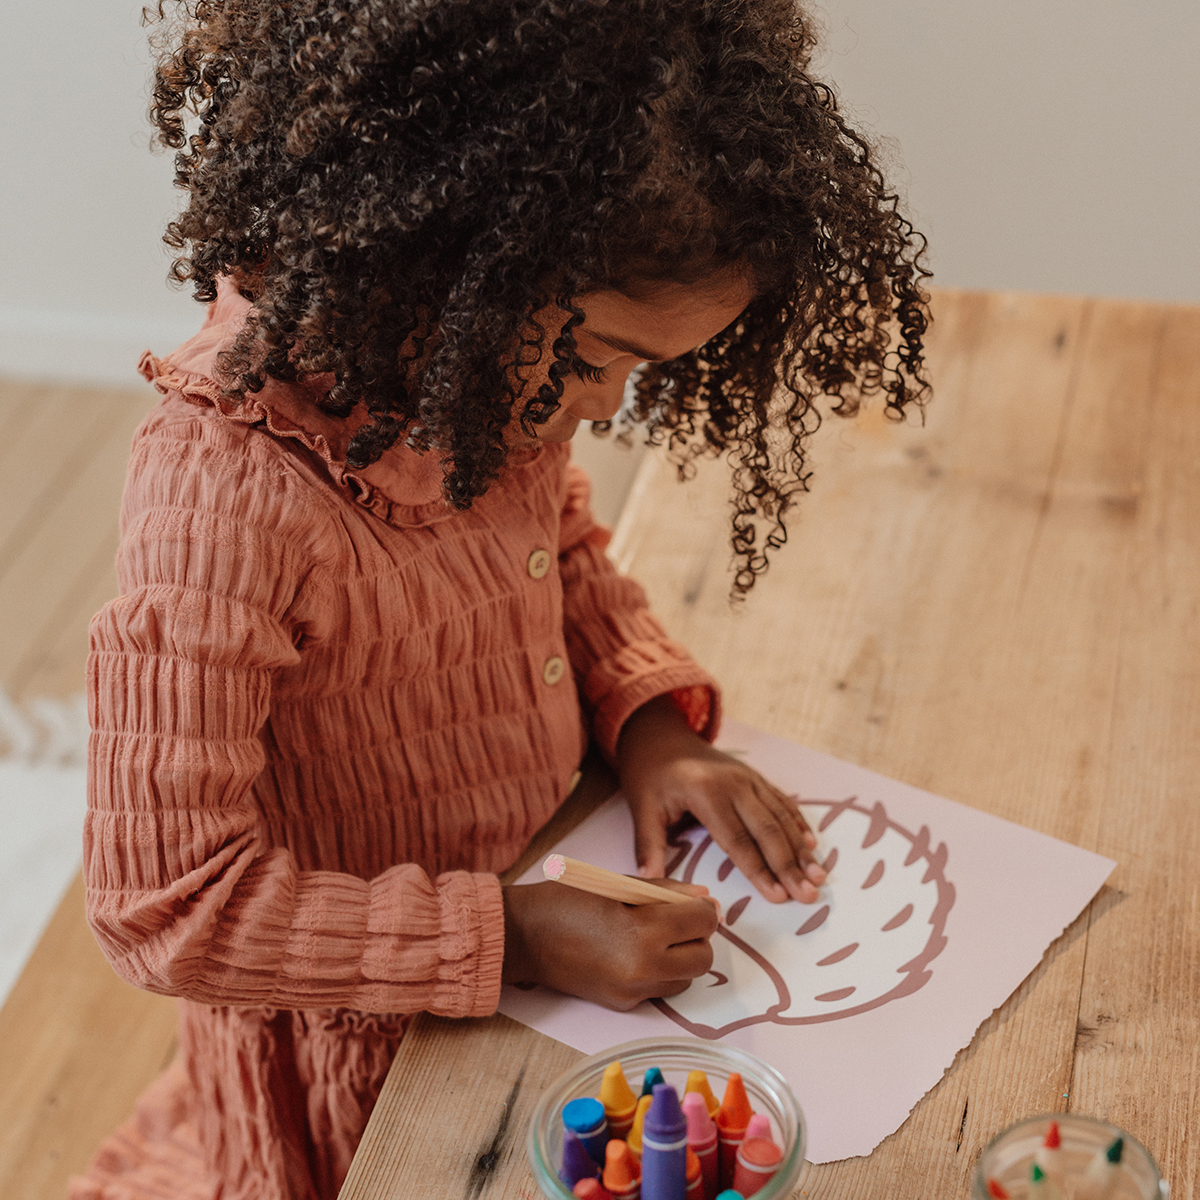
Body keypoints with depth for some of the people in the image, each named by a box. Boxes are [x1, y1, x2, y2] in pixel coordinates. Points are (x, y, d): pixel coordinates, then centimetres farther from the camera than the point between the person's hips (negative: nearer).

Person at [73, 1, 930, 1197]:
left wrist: (651, 721, -10)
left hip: (544, 905, 7)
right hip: (368, 1043, -6)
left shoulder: (492, 375, -13)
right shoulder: (227, 490, -36)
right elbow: (168, 907, -31)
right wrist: (509, 938, -31)